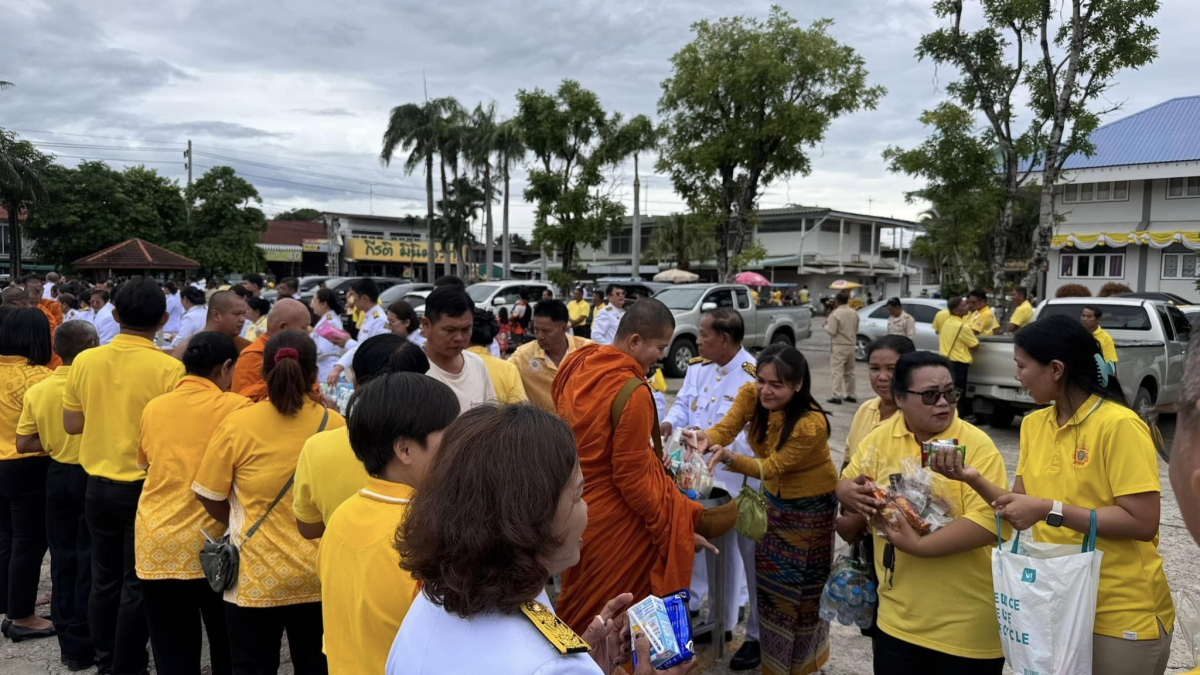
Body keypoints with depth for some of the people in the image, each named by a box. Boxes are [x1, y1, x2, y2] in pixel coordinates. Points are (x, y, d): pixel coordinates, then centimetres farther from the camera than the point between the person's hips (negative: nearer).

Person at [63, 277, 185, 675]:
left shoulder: (85, 361, -4)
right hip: (145, 488, -5)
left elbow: (71, 424, 4)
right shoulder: (168, 369, -19)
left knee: (104, 579, 18)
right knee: (137, 585, 8)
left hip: (99, 485, 5)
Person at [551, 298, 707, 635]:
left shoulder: (575, 363, -2)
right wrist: (674, 530, -10)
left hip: (573, 506, 8)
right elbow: (631, 477, -21)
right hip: (611, 519, -8)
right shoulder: (633, 392, -26)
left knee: (579, 610, 24)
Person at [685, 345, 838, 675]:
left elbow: (772, 466, -32)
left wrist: (729, 457, -48)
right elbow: (725, 428, -27)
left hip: (810, 504, -5)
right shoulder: (751, 395, -17)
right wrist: (706, 440, -50)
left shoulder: (811, 424, -32)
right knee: (769, 578, 16)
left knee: (803, 585, 8)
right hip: (775, 497, 6)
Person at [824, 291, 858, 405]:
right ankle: (850, 395, 22)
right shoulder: (854, 313, 7)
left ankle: (837, 396, -10)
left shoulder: (835, 314, -15)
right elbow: (856, 329, 14)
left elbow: (832, 331, -16)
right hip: (851, 345, 7)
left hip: (839, 346, -7)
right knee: (849, 372, 15)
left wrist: (826, 325, 2)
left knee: (837, 372, -6)